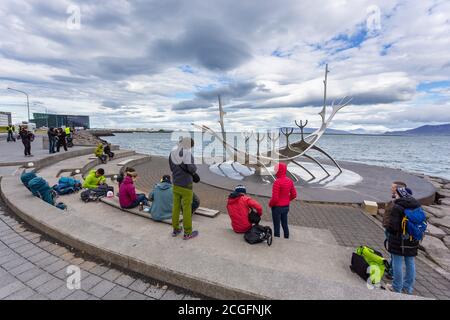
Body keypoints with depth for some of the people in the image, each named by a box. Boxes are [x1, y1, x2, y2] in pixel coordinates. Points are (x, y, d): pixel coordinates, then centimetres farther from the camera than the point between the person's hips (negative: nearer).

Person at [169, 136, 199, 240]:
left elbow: (172, 168, 11)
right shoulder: (187, 154, -18)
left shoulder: (172, 154, 2)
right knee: (187, 209, 5)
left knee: (175, 207, 16)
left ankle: (175, 229, 29)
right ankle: (187, 233, 17)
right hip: (186, 186, -5)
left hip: (175, 185, 6)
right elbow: (191, 169, -26)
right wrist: (195, 167, -2)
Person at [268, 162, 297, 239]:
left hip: (277, 207, -7)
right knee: (285, 224, 20)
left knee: (276, 226, 6)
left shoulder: (277, 182, -23)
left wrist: (270, 204, -6)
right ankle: (286, 238, 31)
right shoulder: (290, 181, 0)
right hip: (286, 206, 7)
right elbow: (294, 195, 5)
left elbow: (275, 198, -23)